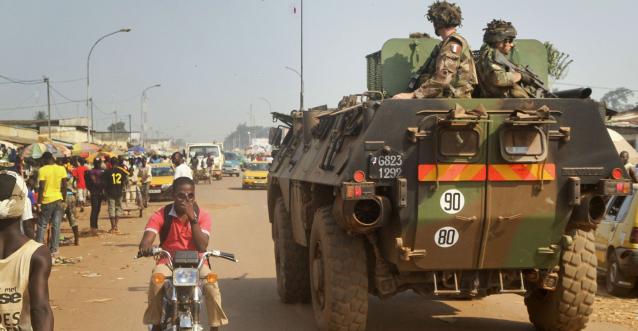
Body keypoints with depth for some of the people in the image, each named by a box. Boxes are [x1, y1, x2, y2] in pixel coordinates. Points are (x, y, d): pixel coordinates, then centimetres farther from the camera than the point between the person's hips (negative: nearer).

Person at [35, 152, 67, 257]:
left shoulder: (42, 170, -9)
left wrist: (39, 203, -7)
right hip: (58, 199, 3)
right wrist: (63, 199, 12)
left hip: (46, 200, -3)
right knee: (56, 226, 6)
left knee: (42, 225, 7)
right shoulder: (61, 169, 0)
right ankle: (54, 249, 7)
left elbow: (41, 188, -12)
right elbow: (64, 186, 1)